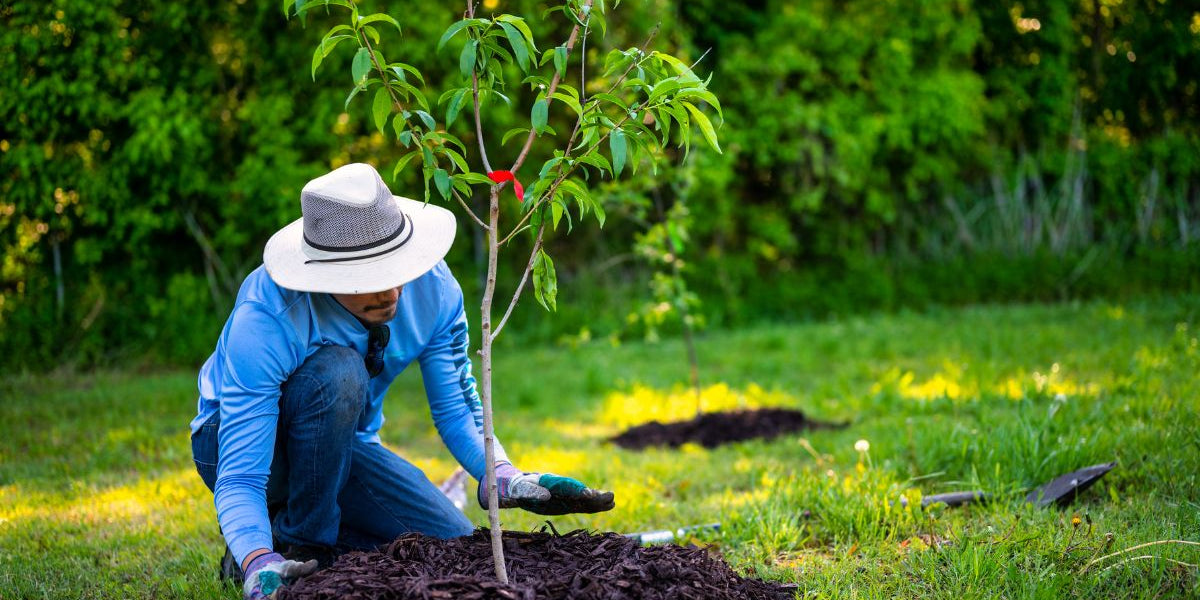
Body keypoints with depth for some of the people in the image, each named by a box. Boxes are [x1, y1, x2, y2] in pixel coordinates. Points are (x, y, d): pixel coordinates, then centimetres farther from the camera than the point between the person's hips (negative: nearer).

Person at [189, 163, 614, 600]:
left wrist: (505, 477, -27)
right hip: (245, 440, -5)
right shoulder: (264, 322, -36)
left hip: (339, 442, 5)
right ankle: (298, 541, -16)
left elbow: (455, 406, -8)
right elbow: (238, 480, -36)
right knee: (337, 372, -36)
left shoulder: (433, 288, -21)